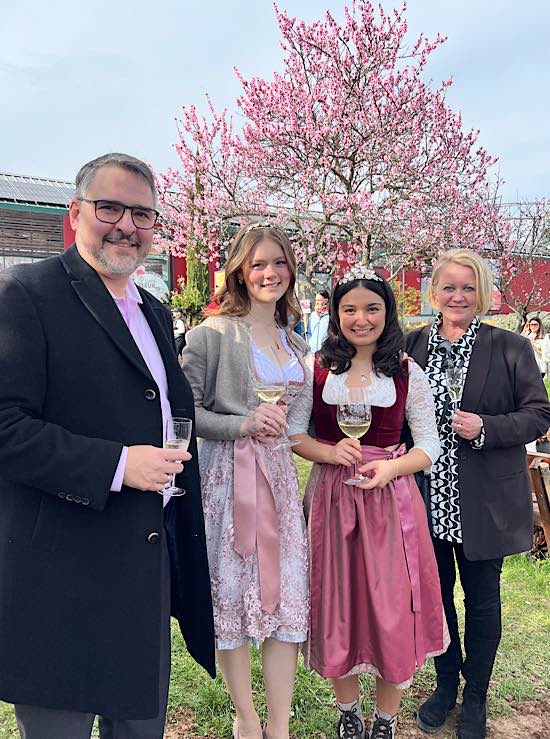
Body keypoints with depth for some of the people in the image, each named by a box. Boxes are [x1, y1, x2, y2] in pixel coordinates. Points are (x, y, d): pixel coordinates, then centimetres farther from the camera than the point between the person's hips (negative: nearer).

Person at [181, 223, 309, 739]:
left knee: (287, 594, 6)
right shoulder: (212, 334, -7)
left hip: (279, 474, 6)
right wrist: (243, 425, -20)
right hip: (226, 477, -5)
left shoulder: (294, 343, 13)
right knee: (231, 593, 6)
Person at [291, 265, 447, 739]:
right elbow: (292, 434, 2)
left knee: (393, 606, 8)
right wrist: (331, 452, -15)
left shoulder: (408, 374, -2)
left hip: (391, 499, 0)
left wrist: (391, 467, -16)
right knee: (336, 604, 12)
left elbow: (429, 445, 1)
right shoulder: (316, 367, -1)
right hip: (331, 498, 1)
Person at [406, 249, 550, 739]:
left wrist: (485, 428, -19)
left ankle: (475, 697, 36)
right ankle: (446, 683, 40)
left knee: (482, 599, 14)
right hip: (428, 495, 2)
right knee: (435, 592, 16)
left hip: (484, 501, -2)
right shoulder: (412, 346, 1)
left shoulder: (510, 348, -5)